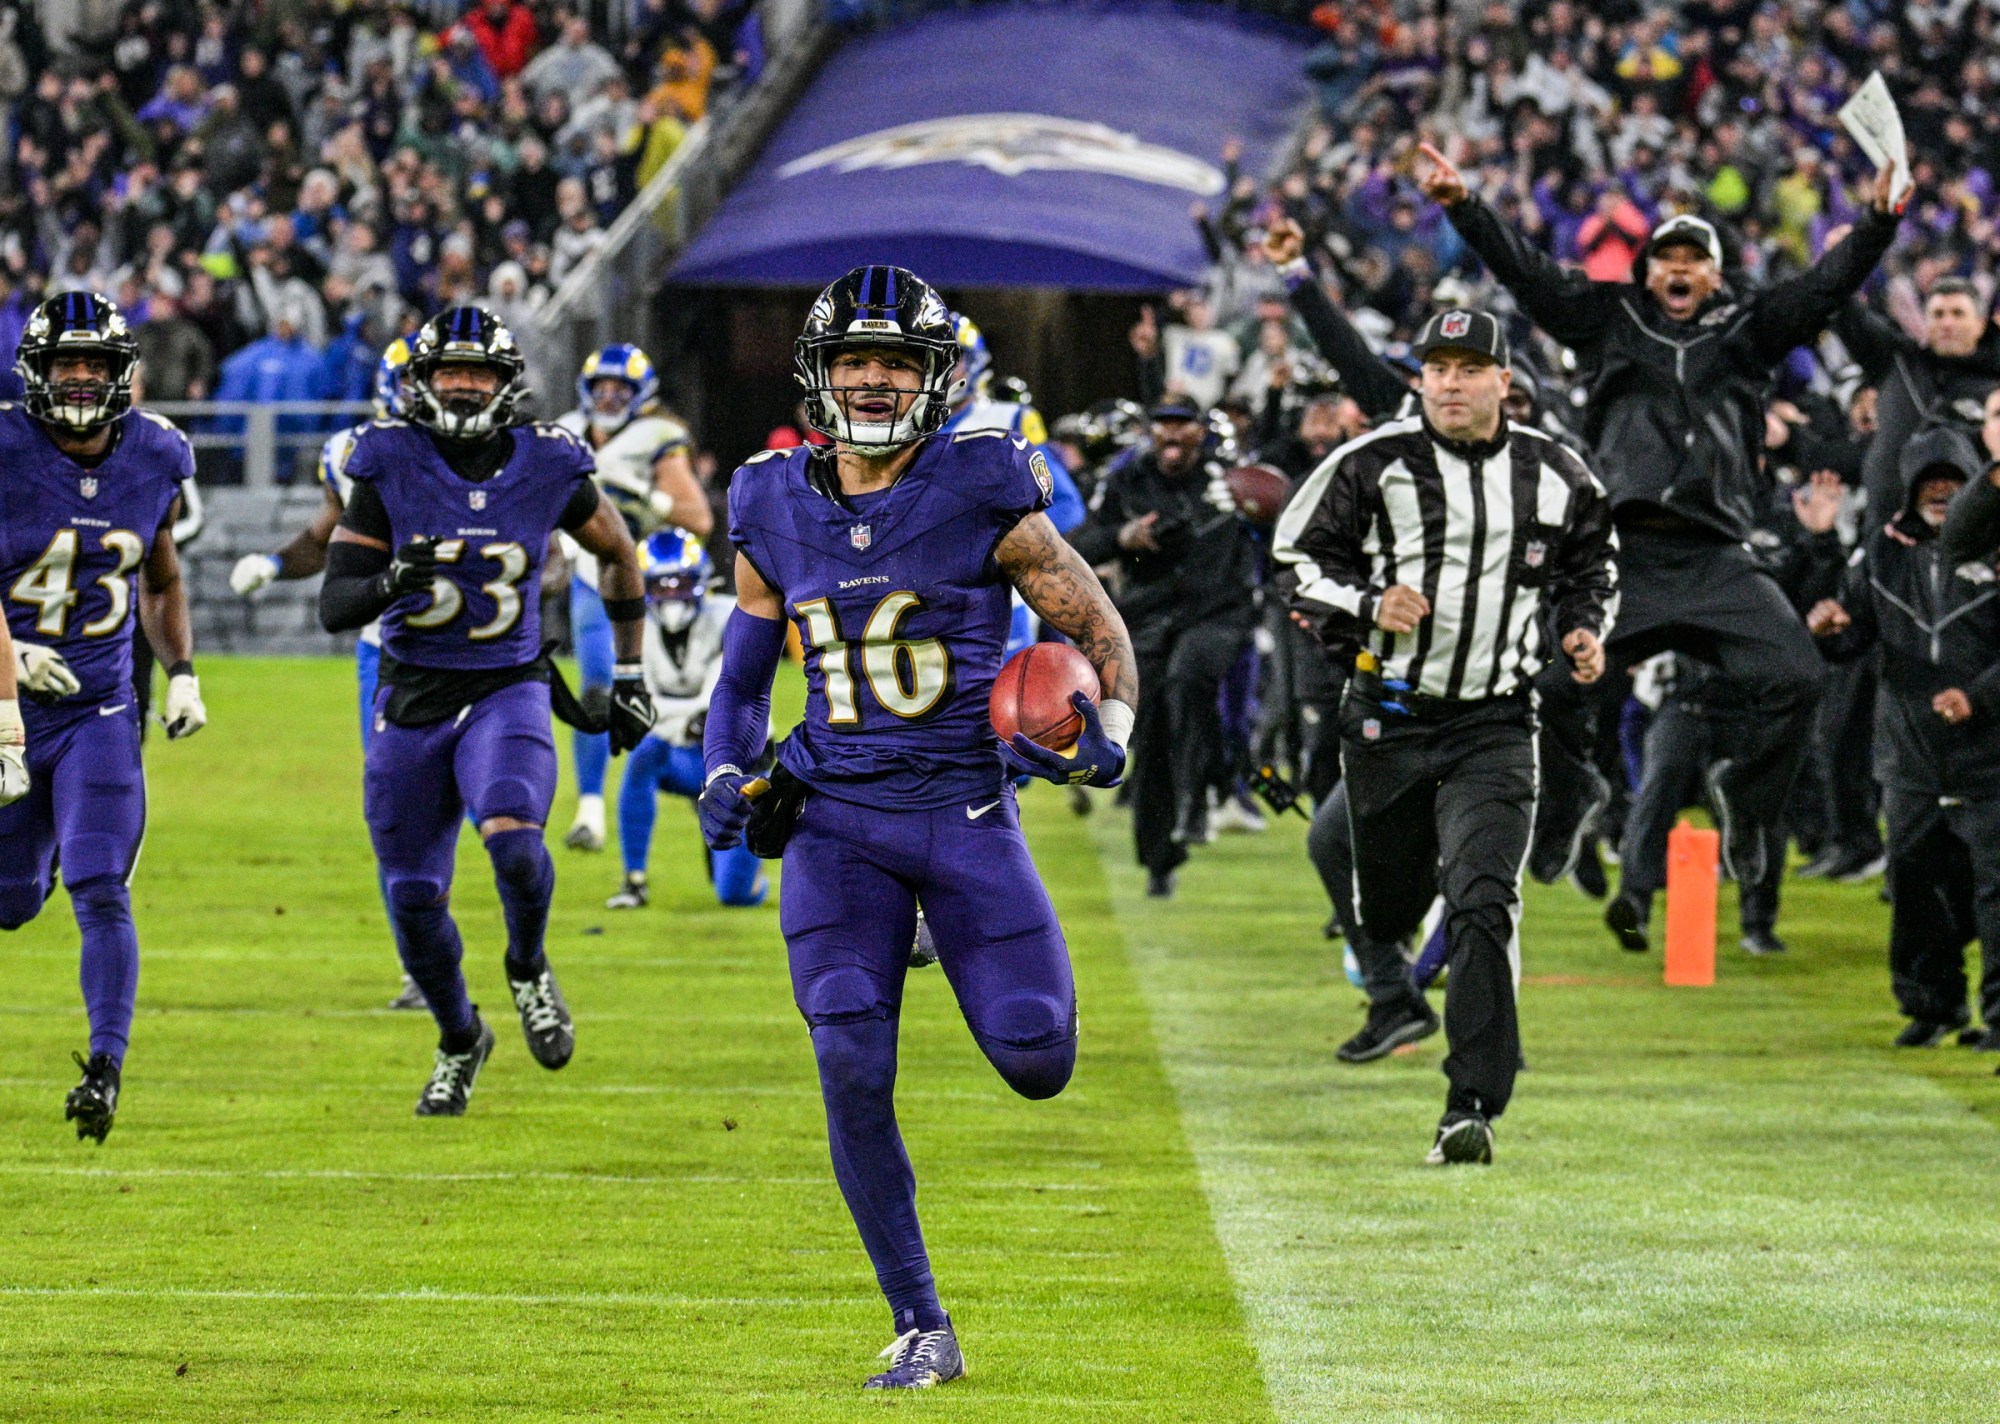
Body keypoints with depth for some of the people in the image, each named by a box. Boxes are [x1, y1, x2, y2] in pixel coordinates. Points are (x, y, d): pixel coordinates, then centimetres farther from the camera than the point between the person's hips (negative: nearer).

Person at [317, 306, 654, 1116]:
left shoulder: (547, 468, -5)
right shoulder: (390, 467, -8)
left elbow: (618, 554, 15)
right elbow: (334, 606, -10)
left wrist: (628, 673, 14)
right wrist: (390, 584, -31)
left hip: (507, 692, -1)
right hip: (411, 700, 1)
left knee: (513, 840, -29)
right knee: (415, 901, 5)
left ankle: (528, 970, 2)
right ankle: (459, 1039, 33)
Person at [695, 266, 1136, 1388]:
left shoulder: (983, 499, -7)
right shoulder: (777, 515, 5)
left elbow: (1100, 628, 1)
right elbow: (744, 675, 19)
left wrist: (1107, 735, -17)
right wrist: (729, 774, 1)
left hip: (965, 809, -2)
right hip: (839, 822, 2)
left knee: (1036, 1066, -8)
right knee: (854, 1072, -12)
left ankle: (1039, 985, 33)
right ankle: (923, 1330, -1)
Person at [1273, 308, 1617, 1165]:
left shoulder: (1554, 478, 5)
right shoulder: (1372, 465, -2)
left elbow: (1591, 564, 22)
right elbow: (1298, 558, 3)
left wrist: (1585, 630, 4)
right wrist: (1368, 605, -14)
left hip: (1493, 725, -1)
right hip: (1387, 716, 1)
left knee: (1483, 903, -17)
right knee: (1383, 888, 15)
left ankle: (1472, 1107, -20)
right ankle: (1391, 996, 52)